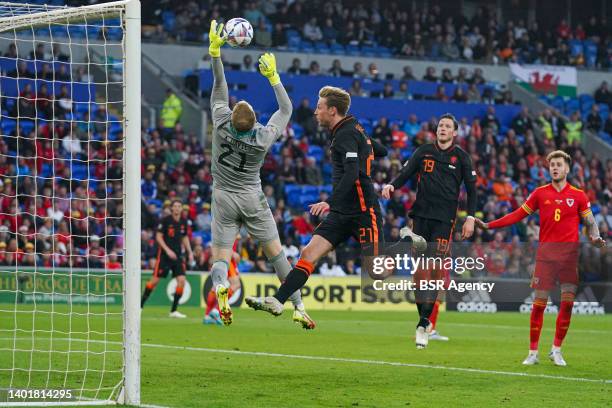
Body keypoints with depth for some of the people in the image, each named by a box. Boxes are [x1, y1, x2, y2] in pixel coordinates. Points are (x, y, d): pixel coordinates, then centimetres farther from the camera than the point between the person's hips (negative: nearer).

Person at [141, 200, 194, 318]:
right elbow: (158, 236, -9)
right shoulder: (165, 220, -9)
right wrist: (168, 250, -19)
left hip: (178, 255, 5)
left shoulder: (183, 222, 7)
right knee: (155, 280, -4)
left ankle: (174, 310, 0)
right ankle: (140, 305, 12)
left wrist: (190, 252, 10)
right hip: (164, 254, -5)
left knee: (181, 280, -8)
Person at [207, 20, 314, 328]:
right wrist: (273, 76, 6)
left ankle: (219, 286, -37)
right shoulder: (264, 138, -15)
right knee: (276, 252, 6)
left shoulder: (222, 126, -17)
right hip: (252, 199, 0)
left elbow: (219, 87, -6)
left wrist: (215, 51, -4)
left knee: (221, 257, -2)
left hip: (224, 198, 0)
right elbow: (286, 108, 2)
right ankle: (299, 308, 3)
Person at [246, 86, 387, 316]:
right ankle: (277, 301, -11)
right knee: (309, 252, -4)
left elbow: (351, 174, -26)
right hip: (342, 213, 9)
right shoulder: (353, 130, 15)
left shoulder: (346, 134, -13)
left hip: (364, 212, -9)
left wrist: (330, 202, -33)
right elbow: (380, 151, 26)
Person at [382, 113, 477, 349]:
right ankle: (425, 318, 9)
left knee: (435, 268, -11)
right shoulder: (424, 152, 10)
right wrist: (392, 186, -15)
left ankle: (424, 324, -10)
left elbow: (471, 188, 8)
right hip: (421, 215, 3)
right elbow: (406, 174, 6)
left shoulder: (461, 157, 6)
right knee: (419, 268, -1)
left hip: (444, 219, -2)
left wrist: (470, 218, -1)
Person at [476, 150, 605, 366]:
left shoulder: (578, 195, 6)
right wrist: (489, 225, 3)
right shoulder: (540, 193, 7)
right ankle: (533, 352, 4)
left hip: (570, 253, 0)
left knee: (567, 302, -3)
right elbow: (518, 215, 9)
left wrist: (595, 238, -11)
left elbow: (590, 222, 10)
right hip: (546, 253, 0)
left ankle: (556, 350, 11)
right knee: (539, 303, -3)